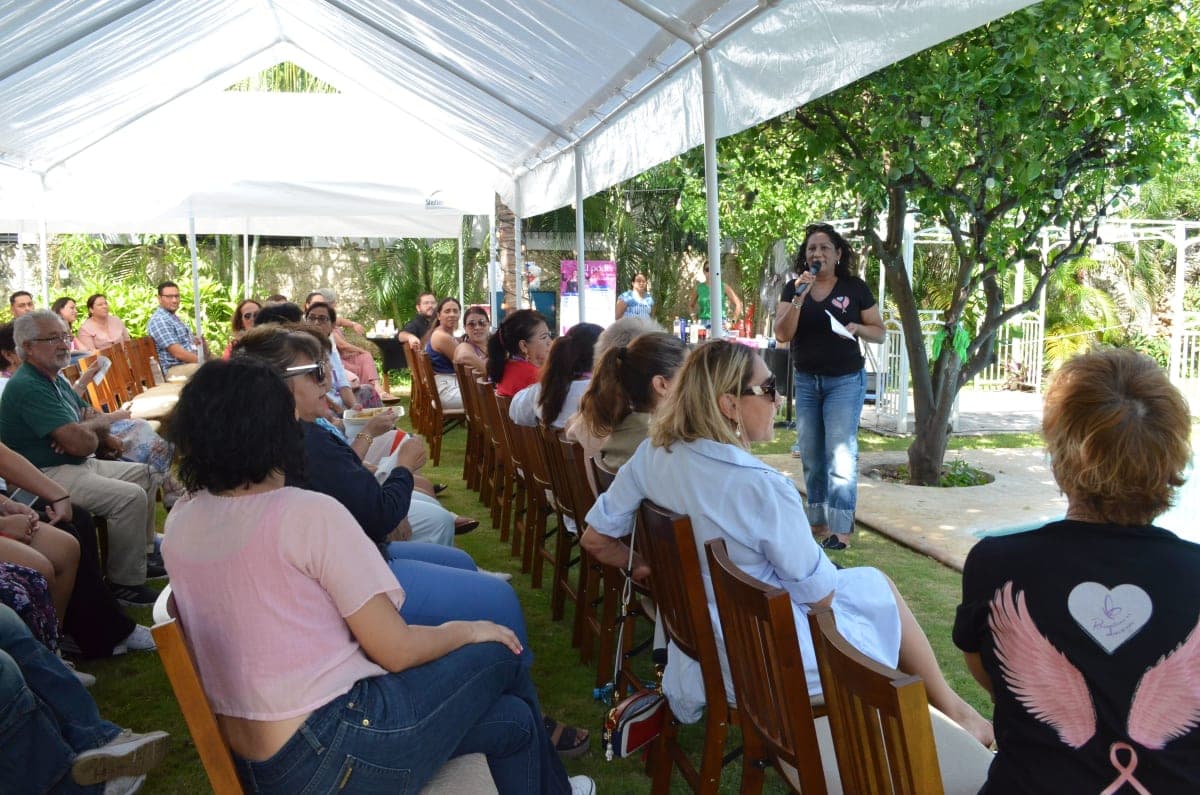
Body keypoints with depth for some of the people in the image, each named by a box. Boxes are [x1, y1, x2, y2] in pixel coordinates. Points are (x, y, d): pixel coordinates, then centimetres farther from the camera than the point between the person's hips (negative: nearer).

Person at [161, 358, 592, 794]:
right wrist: (472, 630, 3)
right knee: (501, 653, 13)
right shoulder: (309, 512, -19)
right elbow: (397, 650, -15)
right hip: (329, 751, -8)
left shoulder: (179, 522, 3)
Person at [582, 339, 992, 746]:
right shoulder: (762, 487, -29)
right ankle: (951, 708, 38)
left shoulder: (652, 454, -10)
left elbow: (596, 538, -1)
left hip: (699, 639, 7)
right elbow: (820, 594, -17)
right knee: (878, 589, 18)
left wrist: (644, 567, 15)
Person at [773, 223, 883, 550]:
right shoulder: (793, 288, 2)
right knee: (811, 455, 10)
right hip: (806, 380, 4)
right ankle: (818, 520, 22)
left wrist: (855, 327, -18)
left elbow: (880, 332, 2)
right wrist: (800, 297, -18)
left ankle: (841, 527, -6)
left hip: (845, 380, -3)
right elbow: (782, 334, -8)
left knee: (840, 453, -10)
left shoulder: (855, 287, -3)